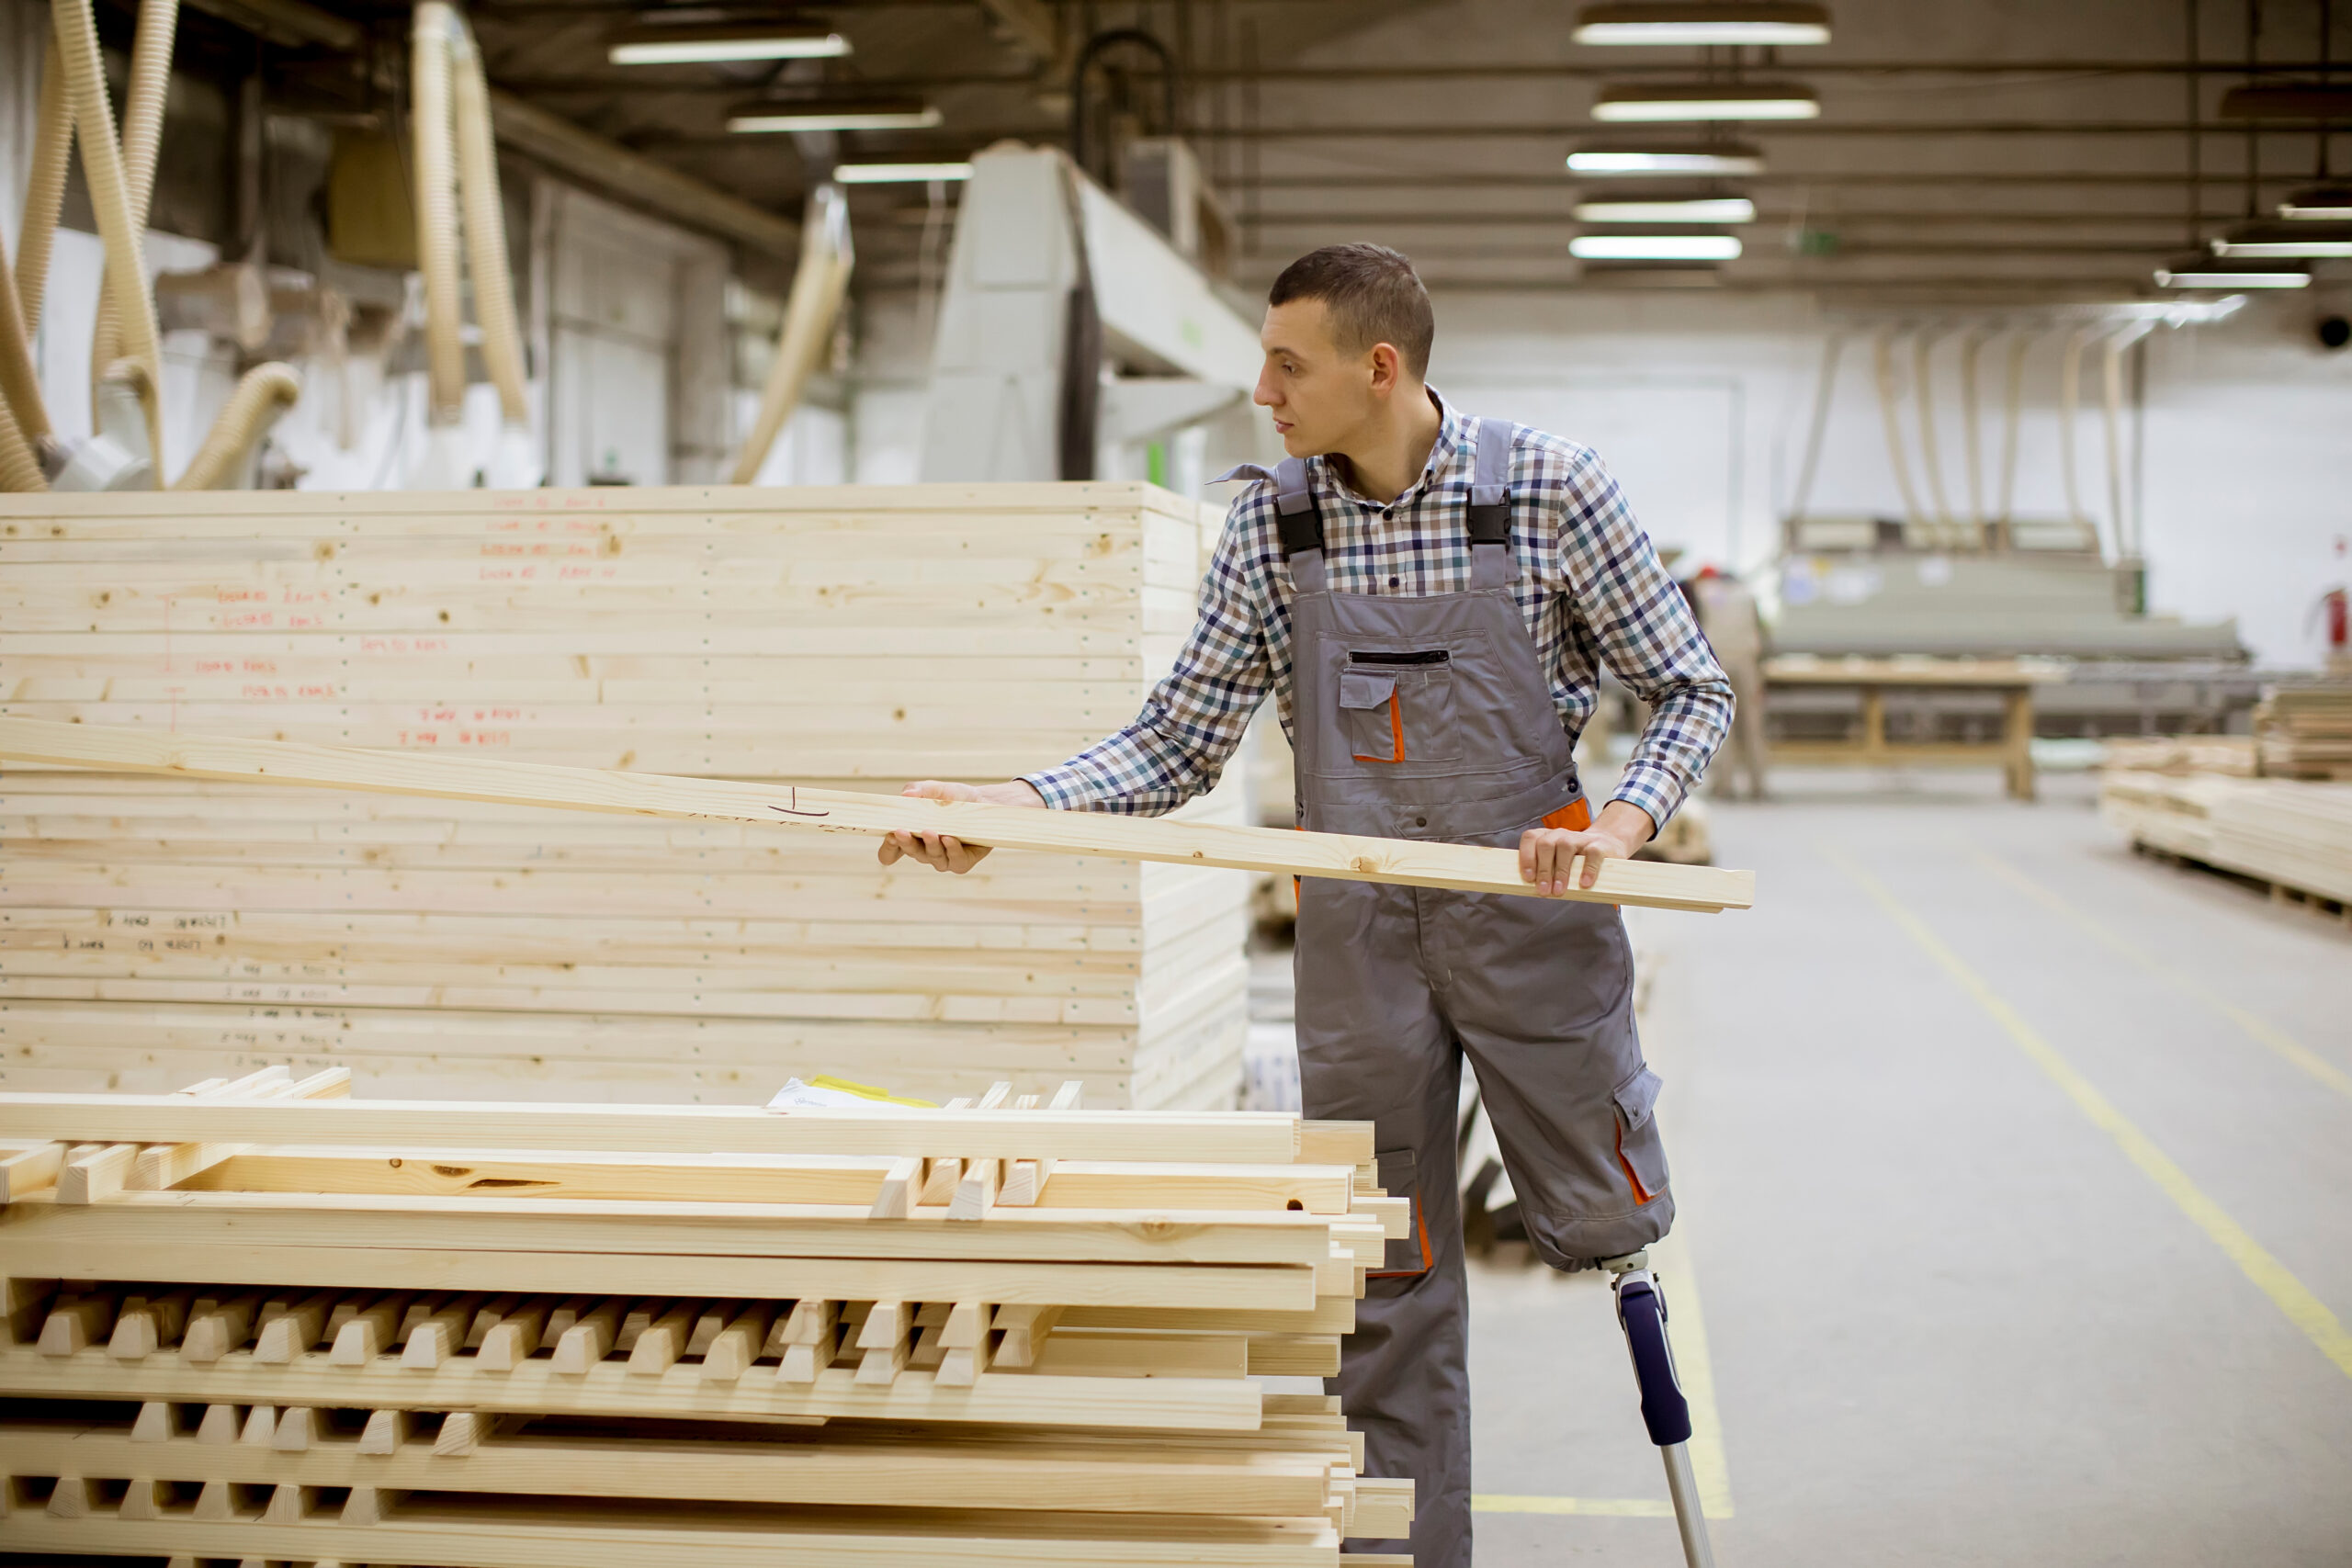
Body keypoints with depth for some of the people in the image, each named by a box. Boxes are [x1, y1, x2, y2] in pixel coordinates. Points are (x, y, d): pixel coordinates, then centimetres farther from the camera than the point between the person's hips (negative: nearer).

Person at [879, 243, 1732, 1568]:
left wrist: (1624, 821, -21)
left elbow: (1692, 691, -3)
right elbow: (1179, 746, 0)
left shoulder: (1553, 490, -10)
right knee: (1390, 1276, 7)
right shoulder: (1271, 526, -1)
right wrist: (1010, 803, -14)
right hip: (1358, 935, 2)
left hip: (1532, 911, -2)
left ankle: (1616, 1098, 38)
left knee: (1598, 1226, 5)